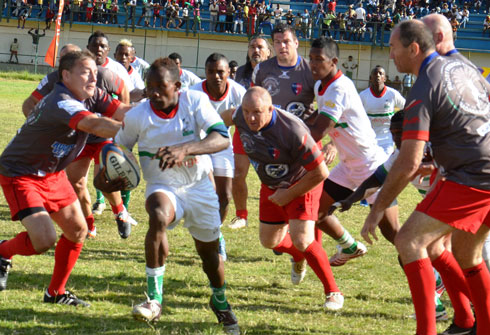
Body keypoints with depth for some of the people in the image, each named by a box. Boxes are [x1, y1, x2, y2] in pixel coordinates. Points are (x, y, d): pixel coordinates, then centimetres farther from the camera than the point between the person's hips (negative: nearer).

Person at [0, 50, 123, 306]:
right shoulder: (60, 104, -32)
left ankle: (56, 292, 24)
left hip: (52, 174, 9)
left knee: (77, 231, 8)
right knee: (44, 240, -19)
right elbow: (94, 125, -46)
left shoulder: (91, 96, -5)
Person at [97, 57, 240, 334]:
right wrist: (106, 174, -19)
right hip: (163, 186, -1)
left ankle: (220, 301, 44)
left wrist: (185, 149, -44)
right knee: (158, 217, -35)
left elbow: (223, 138, -28)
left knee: (209, 250, 12)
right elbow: (119, 148, 3)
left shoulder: (195, 101, -17)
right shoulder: (137, 116, -14)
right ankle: (155, 299, -28)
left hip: (200, 185, 1)